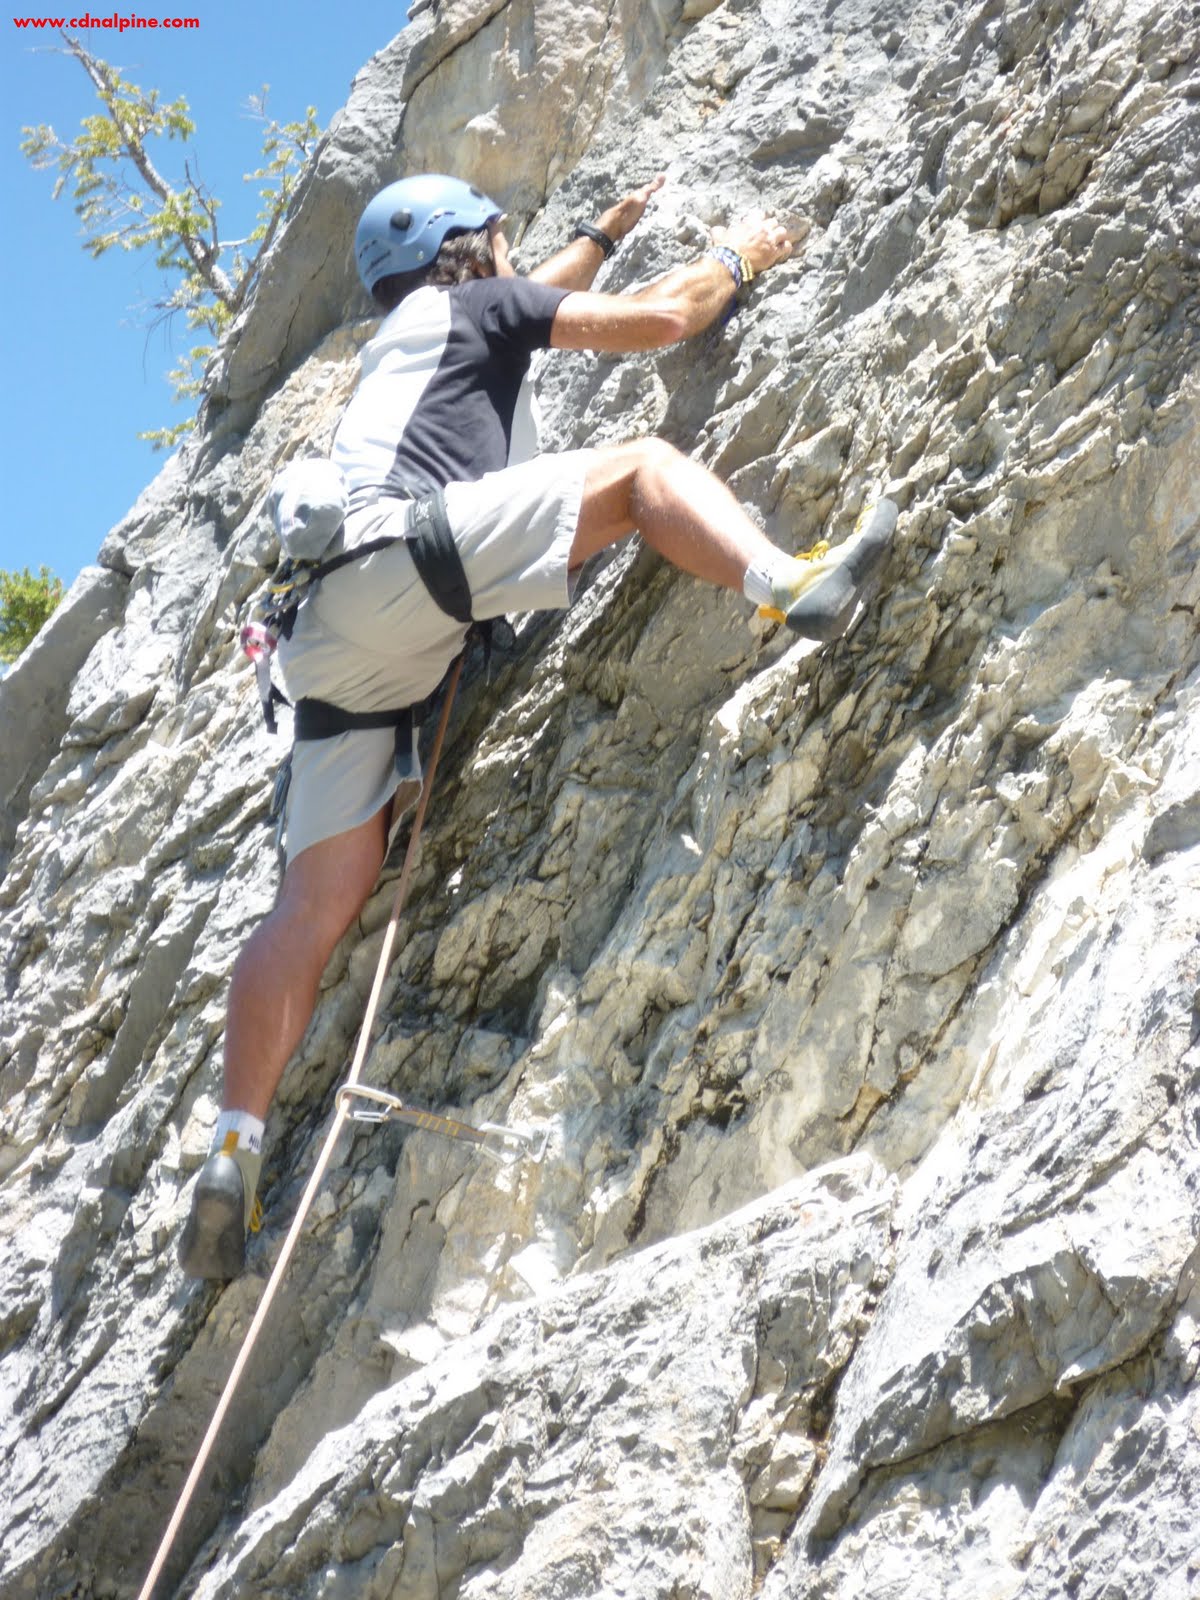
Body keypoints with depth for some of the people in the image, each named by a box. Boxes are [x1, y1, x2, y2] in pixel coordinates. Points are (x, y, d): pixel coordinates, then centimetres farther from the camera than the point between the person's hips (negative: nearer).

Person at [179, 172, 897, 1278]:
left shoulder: (410, 338, 40)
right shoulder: (474, 302, 18)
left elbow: (528, 306, 60)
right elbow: (656, 321, 12)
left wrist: (607, 233, 69)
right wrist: (738, 257, 29)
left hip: (336, 641, 7)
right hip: (396, 551, -7)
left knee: (319, 904, 0)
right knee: (642, 465, -4)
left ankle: (236, 1150, -8)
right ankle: (791, 586, -32)